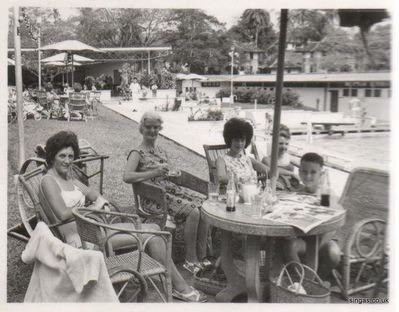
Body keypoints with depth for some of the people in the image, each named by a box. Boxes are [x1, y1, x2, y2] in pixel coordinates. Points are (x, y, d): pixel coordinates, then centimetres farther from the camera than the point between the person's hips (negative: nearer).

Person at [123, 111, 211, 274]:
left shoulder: (161, 150, 18)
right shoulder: (137, 153, -5)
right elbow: (127, 177, -22)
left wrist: (174, 174, 11)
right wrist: (154, 173, -26)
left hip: (172, 189, 7)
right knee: (193, 211, -26)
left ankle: (201, 256, -7)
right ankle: (190, 260, -12)